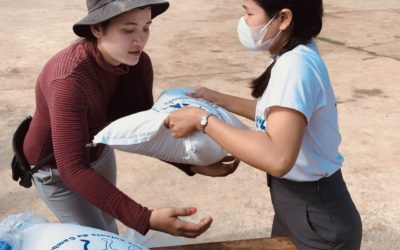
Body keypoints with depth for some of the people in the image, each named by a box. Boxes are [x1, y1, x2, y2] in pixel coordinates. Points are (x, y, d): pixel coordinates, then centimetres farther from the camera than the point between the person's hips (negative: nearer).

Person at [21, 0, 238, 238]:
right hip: (56, 167, -6)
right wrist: (145, 219, -50)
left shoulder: (138, 63, -20)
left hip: (98, 153, 6)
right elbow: (73, 169, -42)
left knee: (109, 231, 23)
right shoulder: (70, 80, -40)